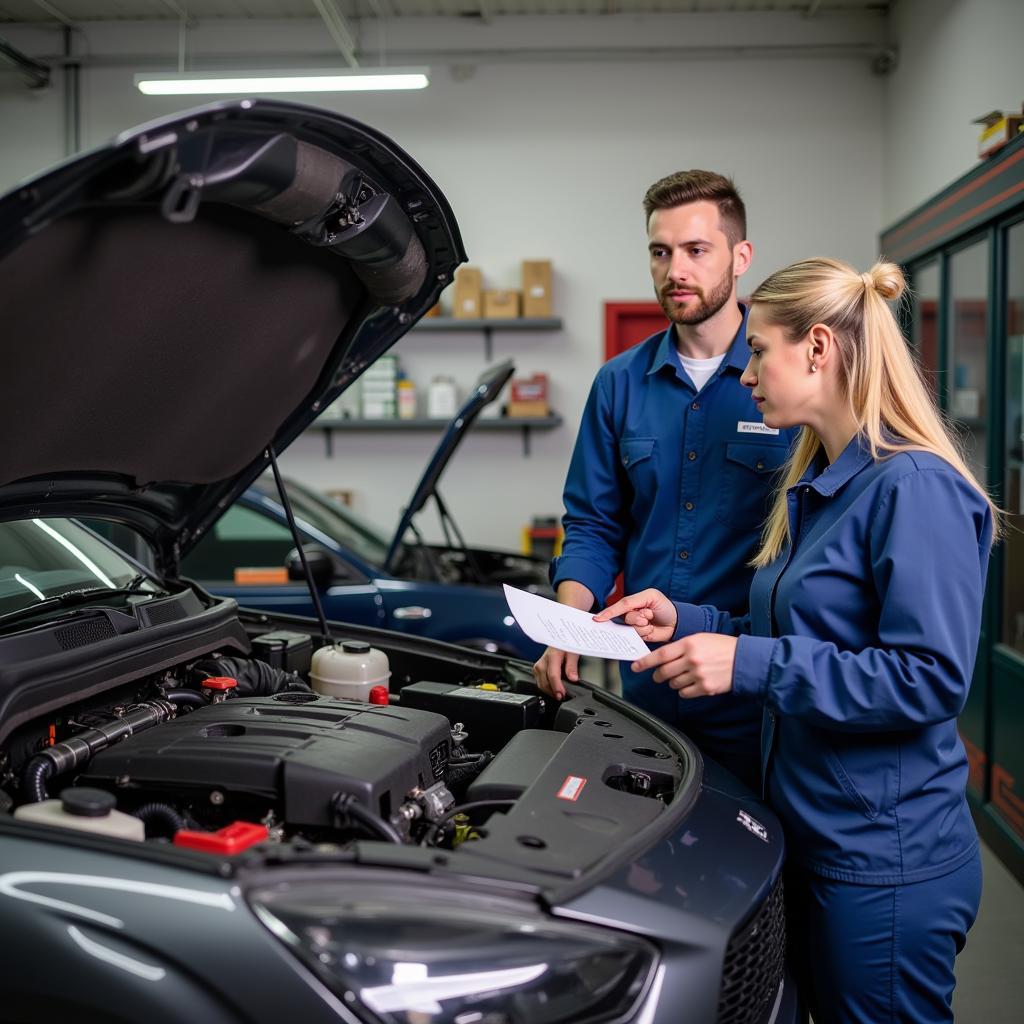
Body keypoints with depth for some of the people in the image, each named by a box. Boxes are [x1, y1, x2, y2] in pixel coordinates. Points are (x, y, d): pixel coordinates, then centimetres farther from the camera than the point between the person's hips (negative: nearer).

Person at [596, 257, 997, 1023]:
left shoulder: (916, 489, -19)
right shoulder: (815, 486, 11)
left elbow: (931, 680, -24)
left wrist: (750, 663, -25)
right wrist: (687, 622, 5)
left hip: (887, 863, -9)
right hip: (814, 839, 9)